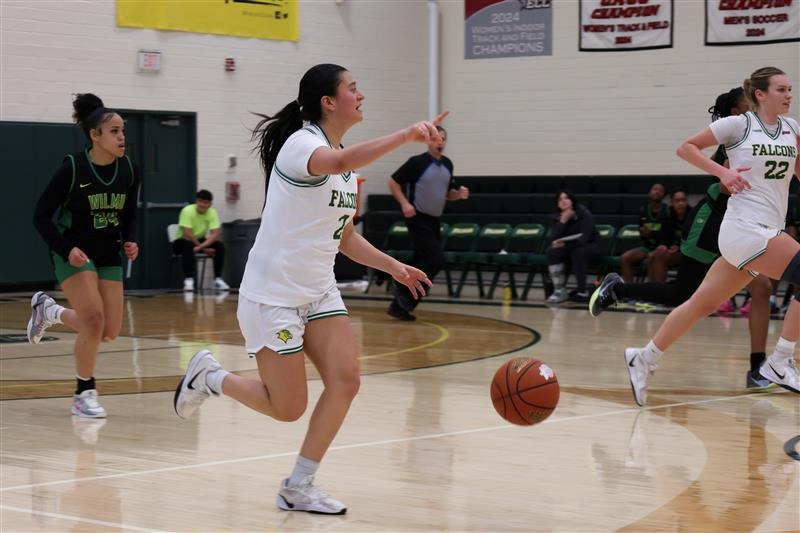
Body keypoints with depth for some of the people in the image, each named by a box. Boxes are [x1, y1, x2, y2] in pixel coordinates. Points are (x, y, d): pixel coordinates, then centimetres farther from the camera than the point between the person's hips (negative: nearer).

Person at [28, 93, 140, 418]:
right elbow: (41, 216, -13)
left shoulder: (128, 171, -5)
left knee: (110, 332, 3)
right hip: (74, 253, -5)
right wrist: (67, 249, -26)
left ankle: (48, 310, 31)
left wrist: (128, 242, -8)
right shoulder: (72, 168, -18)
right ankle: (84, 396, 0)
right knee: (94, 318, -20)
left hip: (108, 255, 5)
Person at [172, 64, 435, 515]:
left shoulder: (348, 162, 10)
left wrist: (394, 267, 6)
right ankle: (209, 376, 23)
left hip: (319, 291, 8)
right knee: (288, 408, -3)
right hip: (273, 293, -8)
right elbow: (339, 163, -41)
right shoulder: (301, 143, -16)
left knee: (346, 379, -10)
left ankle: (298, 487, 2)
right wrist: (404, 136, -50)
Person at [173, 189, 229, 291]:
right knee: (189, 246, -38)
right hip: (182, 241, -4)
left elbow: (215, 234, -21)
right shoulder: (188, 211, -23)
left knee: (220, 246, -19)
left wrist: (201, 246, -36)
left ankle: (218, 279, -12)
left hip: (199, 240, 4)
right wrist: (203, 248, -26)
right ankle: (188, 279, -33)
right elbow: (187, 235, -28)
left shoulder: (212, 213, -11)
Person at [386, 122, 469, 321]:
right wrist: (404, 203, -17)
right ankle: (405, 290, -3)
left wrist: (459, 194, 0)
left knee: (422, 263, 7)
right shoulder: (417, 162, -10)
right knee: (436, 260, -16)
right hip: (418, 219, -7)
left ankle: (399, 305, 14)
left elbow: (448, 193, 21)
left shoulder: (447, 164, 11)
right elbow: (393, 182, -6)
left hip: (434, 221, 7)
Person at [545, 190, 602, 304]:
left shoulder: (584, 214, -17)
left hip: (590, 248, -5)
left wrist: (565, 244, -33)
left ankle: (582, 292, -30)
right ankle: (559, 290, -24)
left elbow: (584, 238, -25)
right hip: (570, 248, 5)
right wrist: (562, 222, -24)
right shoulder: (556, 217, -2)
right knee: (551, 251, -23)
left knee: (578, 253, -38)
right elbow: (554, 239, -13)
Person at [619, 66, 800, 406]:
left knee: (703, 304, 11)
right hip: (745, 228, -7)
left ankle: (644, 358, 23)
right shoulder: (739, 125, -4)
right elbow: (686, 147, 2)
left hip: (769, 231, 7)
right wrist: (722, 172, -9)